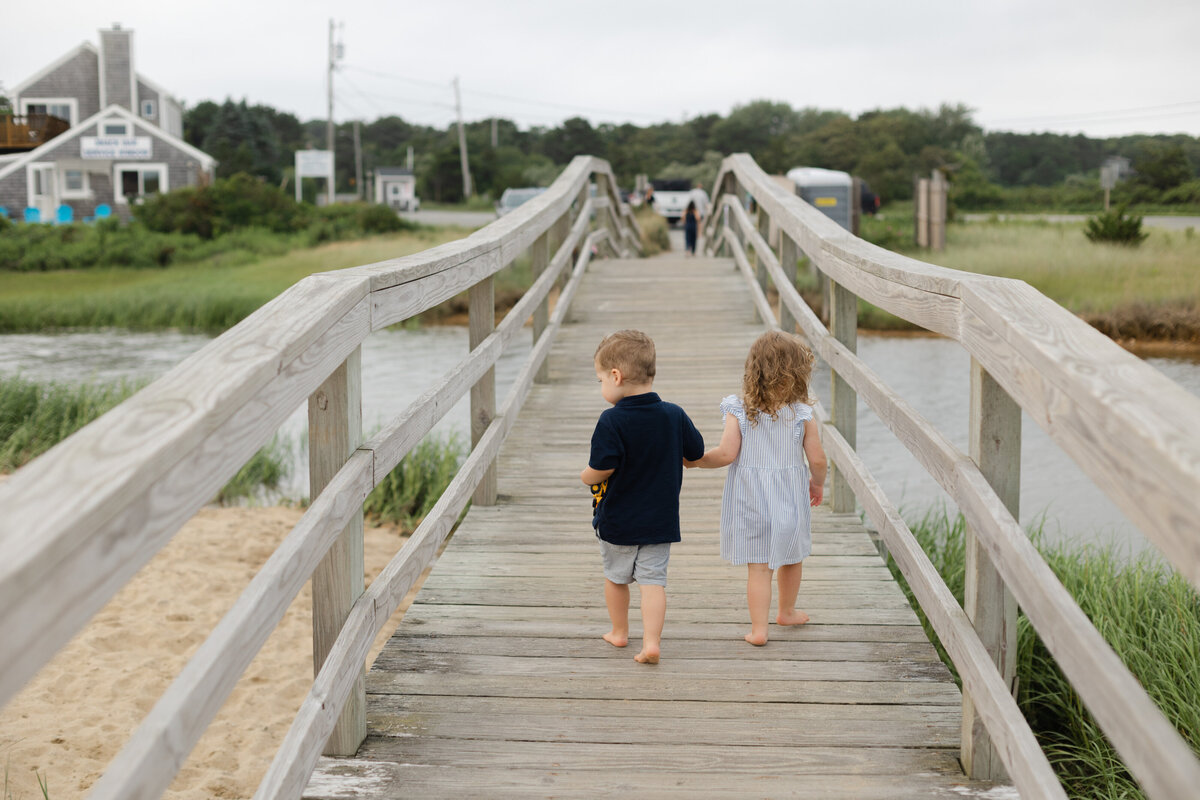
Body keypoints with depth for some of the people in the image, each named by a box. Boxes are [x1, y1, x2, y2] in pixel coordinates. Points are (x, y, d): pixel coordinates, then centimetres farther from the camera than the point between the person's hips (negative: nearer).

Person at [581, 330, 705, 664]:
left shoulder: (612, 421, -20)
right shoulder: (674, 415, -5)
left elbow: (600, 469, -23)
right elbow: (696, 452, 7)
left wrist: (585, 476, -1)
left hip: (617, 520, -2)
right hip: (660, 520, 3)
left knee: (615, 576, 18)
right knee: (653, 579, 4)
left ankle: (619, 632, 33)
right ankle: (651, 642, -7)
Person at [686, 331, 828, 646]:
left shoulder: (739, 411, -10)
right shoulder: (802, 415, -9)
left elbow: (726, 454, -14)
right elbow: (817, 460, -6)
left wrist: (694, 460, 3)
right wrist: (817, 484, 15)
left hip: (749, 500, 0)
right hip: (789, 498, 1)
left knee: (758, 565, 5)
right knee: (792, 557, 23)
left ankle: (758, 628, 1)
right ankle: (787, 611, 41)